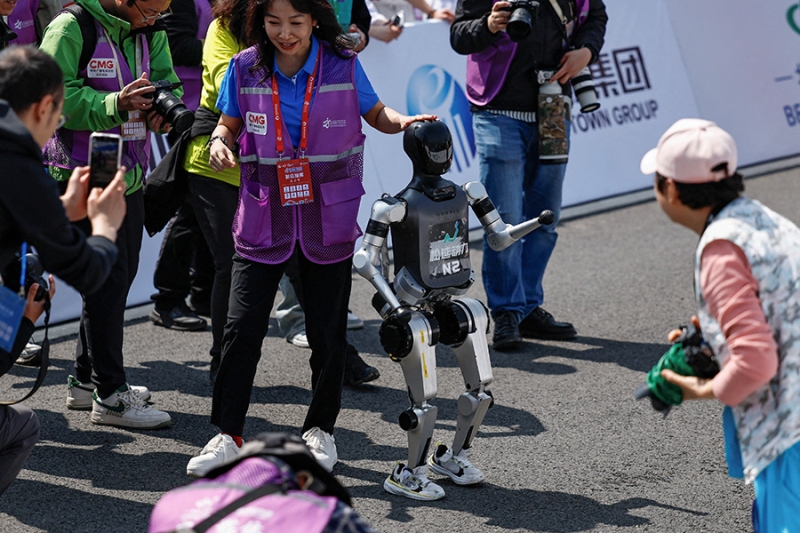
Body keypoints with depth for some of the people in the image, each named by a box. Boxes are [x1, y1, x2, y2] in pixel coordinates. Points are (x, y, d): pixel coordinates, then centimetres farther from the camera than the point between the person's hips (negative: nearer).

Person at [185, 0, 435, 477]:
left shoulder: (343, 66, -6)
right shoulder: (245, 69, -4)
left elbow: (374, 113, 6)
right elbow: (229, 124, 9)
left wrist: (402, 121, -15)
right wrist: (220, 143, -13)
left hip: (327, 220, 0)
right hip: (264, 220, 1)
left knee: (327, 331, 6)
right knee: (242, 328, -5)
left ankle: (321, 429, 25)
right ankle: (228, 436, 6)